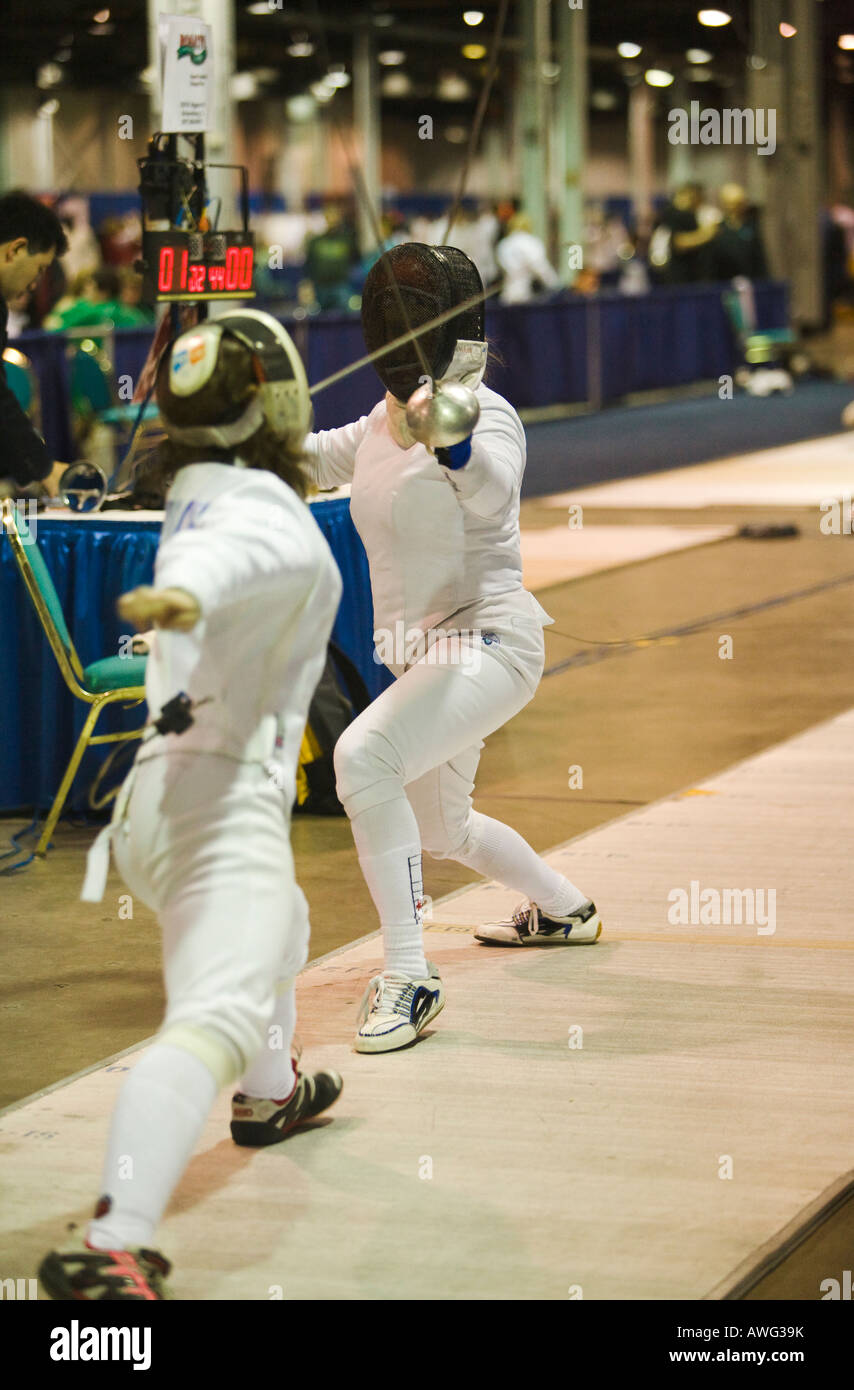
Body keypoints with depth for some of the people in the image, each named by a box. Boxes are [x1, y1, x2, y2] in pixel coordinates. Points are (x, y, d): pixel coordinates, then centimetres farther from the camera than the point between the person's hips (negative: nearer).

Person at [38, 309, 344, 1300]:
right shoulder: (267, 513, -11)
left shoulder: (199, 498, 16)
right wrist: (184, 593, -58)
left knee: (275, 930, 39)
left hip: (160, 797, 10)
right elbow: (222, 554, -36)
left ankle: (268, 1096, 65)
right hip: (222, 802, -10)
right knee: (215, 1024, -27)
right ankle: (110, 1253, -46)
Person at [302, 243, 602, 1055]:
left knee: (363, 757, -33)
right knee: (440, 831, 27)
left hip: (486, 644, -9)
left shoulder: (484, 414, -18)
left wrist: (450, 441, -61)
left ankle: (408, 978, -28)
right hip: (423, 656, 9)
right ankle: (563, 909, 55)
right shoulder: (386, 419, 5)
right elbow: (317, 459, 23)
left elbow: (492, 491, -40)